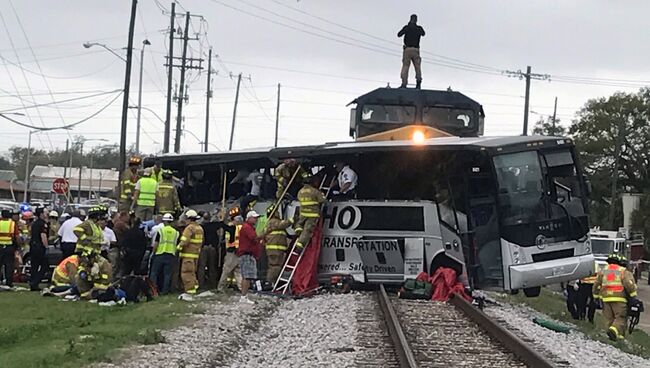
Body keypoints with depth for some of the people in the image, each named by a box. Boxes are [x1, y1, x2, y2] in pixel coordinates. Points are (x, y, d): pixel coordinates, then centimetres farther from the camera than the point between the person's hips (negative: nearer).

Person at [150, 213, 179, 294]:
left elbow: (155, 244, -6)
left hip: (160, 254, -3)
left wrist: (153, 253, 4)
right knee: (167, 274, 6)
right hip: (171, 254, 3)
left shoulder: (160, 230, -4)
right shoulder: (176, 232, 6)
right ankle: (165, 290, 5)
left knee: (155, 272, 7)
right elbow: (177, 245, 6)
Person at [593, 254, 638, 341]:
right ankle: (614, 330, -29)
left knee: (609, 318, 11)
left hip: (606, 299, 3)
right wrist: (633, 295, -6)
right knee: (621, 318, -3)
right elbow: (629, 284, -9)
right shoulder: (623, 271, 4)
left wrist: (596, 297, 21)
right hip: (619, 299, -3)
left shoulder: (602, 272, 15)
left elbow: (596, 285, 14)